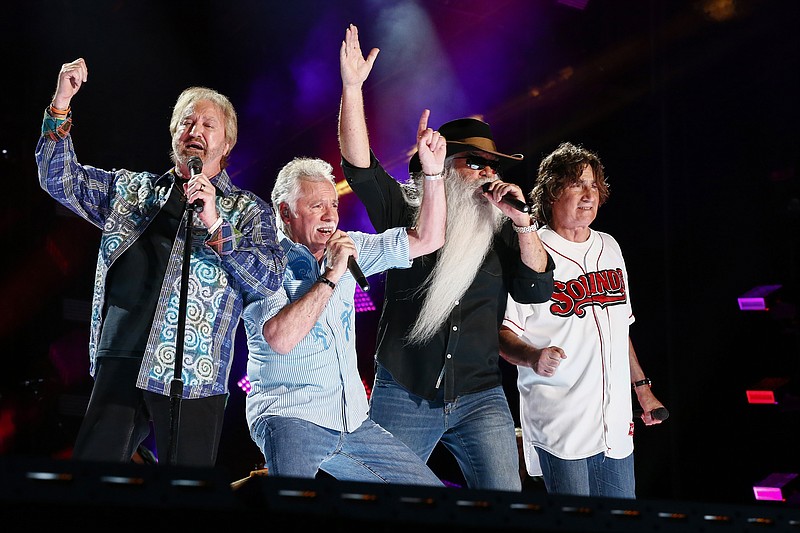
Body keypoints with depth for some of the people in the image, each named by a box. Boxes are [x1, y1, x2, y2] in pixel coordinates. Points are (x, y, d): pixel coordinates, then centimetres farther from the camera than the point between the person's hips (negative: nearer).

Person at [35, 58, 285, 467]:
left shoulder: (248, 211, 10)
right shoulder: (130, 188, 19)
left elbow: (269, 280, -4)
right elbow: (60, 180, 13)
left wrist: (216, 225, -15)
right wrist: (61, 104, 3)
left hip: (193, 381, -2)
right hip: (118, 369, 3)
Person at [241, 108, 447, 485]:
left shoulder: (347, 248, 10)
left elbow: (426, 239, 11)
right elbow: (280, 338, -23)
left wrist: (433, 172, 0)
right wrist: (331, 277, -19)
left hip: (352, 421, 7)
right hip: (290, 415, -7)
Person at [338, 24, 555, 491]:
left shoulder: (498, 229, 9)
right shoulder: (404, 212, 4)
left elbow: (536, 290, 1)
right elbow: (358, 165, -7)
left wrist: (522, 221, -10)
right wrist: (352, 87, -16)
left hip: (481, 398, 2)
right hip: (404, 396, -2)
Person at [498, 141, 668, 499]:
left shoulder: (609, 248, 15)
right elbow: (502, 331, -9)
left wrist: (642, 386, 24)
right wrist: (533, 358, -28)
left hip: (616, 425, 6)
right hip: (560, 429, -6)